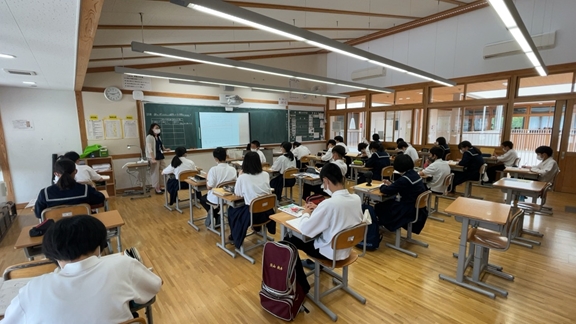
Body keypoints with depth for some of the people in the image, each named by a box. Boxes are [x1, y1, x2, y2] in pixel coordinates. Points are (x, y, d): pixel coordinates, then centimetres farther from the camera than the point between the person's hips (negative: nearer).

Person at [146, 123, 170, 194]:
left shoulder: (158, 137, 15)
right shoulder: (149, 137, -11)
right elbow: (149, 149, -18)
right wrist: (152, 159, -25)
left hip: (160, 157, 8)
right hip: (154, 158, -8)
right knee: (155, 173, -4)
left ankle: (159, 187, 19)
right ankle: (156, 188, 2)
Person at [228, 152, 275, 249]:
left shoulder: (243, 177, -14)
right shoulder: (266, 175, -2)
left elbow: (237, 194, 0)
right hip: (267, 212, 4)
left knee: (232, 210, 25)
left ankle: (235, 236, 38)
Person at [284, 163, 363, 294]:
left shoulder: (329, 203, -32)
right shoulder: (356, 198, -10)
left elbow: (305, 230, -23)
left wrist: (306, 213, -5)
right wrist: (318, 209, 6)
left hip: (330, 252, -7)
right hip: (346, 248, 7)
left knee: (289, 241, 7)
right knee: (317, 229, 28)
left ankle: (303, 286, 18)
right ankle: (313, 261, 48)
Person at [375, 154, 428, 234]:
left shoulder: (405, 179, -26)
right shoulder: (414, 174, 3)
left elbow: (388, 191, -19)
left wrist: (382, 186, 2)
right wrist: (391, 184, 16)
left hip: (410, 210, -10)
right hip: (417, 207, 10)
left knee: (379, 207, 2)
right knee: (388, 202, 21)